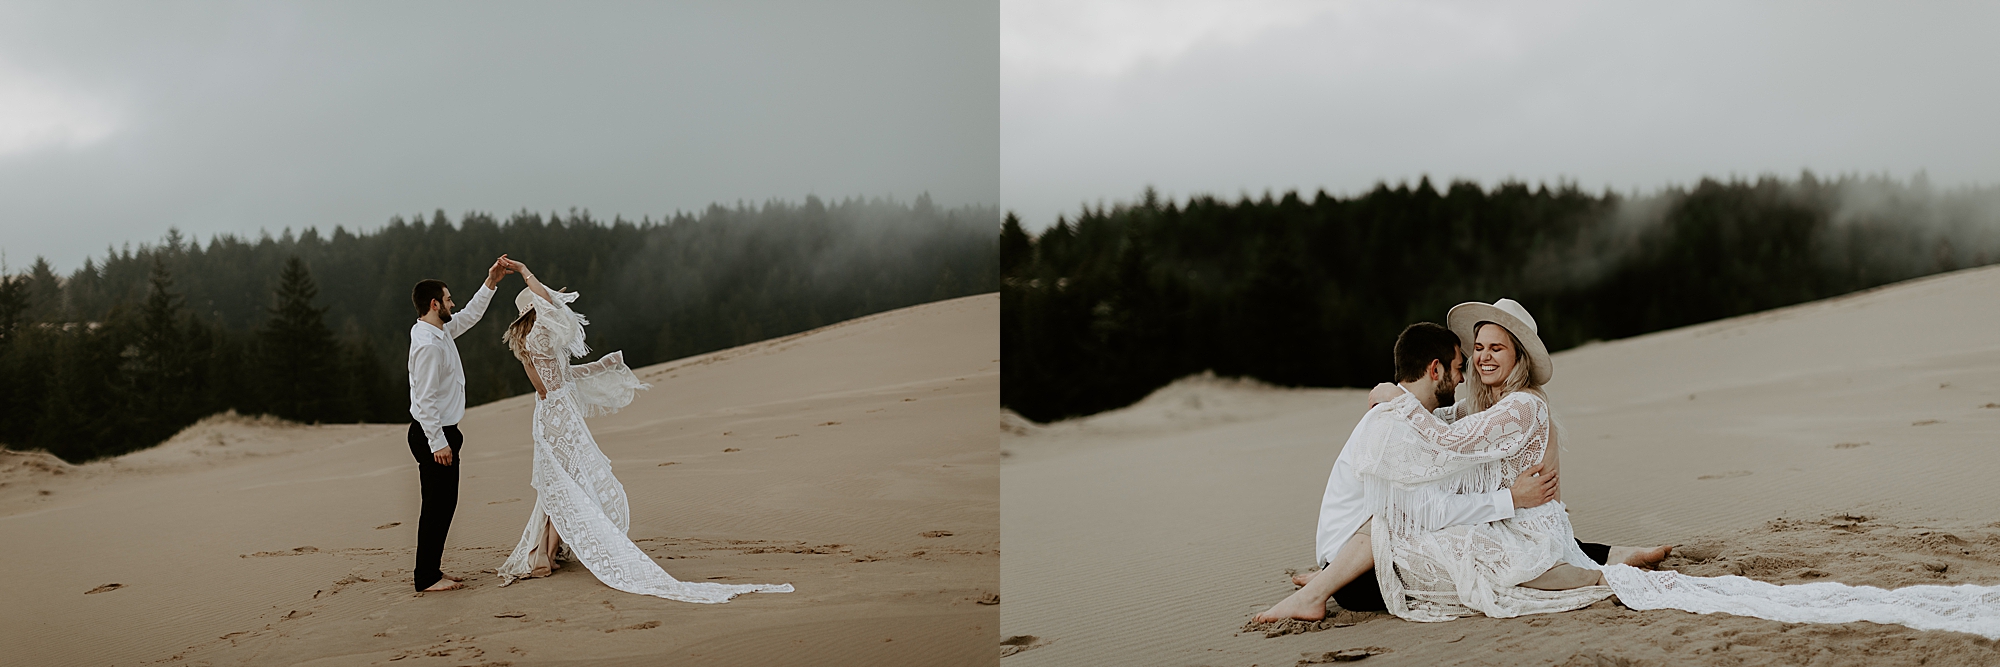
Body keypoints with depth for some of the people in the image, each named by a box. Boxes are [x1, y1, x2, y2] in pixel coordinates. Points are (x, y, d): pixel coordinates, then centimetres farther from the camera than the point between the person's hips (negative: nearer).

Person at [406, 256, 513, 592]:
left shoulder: (442, 332, 8)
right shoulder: (428, 344, -21)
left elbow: (470, 315, 28)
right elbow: (425, 399, -23)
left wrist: (491, 283, 22)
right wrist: (437, 444, -23)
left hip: (443, 432, 10)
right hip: (433, 435, -10)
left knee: (445, 503, 14)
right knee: (437, 505, -4)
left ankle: (433, 571, 21)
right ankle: (427, 578, 2)